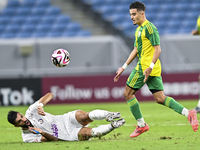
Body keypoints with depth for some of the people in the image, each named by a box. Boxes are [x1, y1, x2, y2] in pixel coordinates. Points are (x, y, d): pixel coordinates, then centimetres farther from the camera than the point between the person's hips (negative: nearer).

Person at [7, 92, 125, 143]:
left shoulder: (31, 112, -1)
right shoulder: (27, 137, -4)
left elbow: (49, 95, -4)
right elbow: (53, 139, -7)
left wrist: (40, 105, -23)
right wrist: (42, 133, -28)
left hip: (68, 120, 2)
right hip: (70, 135, -2)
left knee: (85, 117, -34)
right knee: (88, 133, -32)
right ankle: (112, 126, -25)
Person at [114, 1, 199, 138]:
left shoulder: (149, 27, -11)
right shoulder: (139, 29, 19)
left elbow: (158, 49, -17)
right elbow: (136, 50, 27)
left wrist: (150, 67, -25)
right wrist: (124, 67, 25)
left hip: (144, 68, -9)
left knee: (128, 93, 0)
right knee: (160, 98, 3)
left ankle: (141, 125, 3)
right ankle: (188, 113, -9)